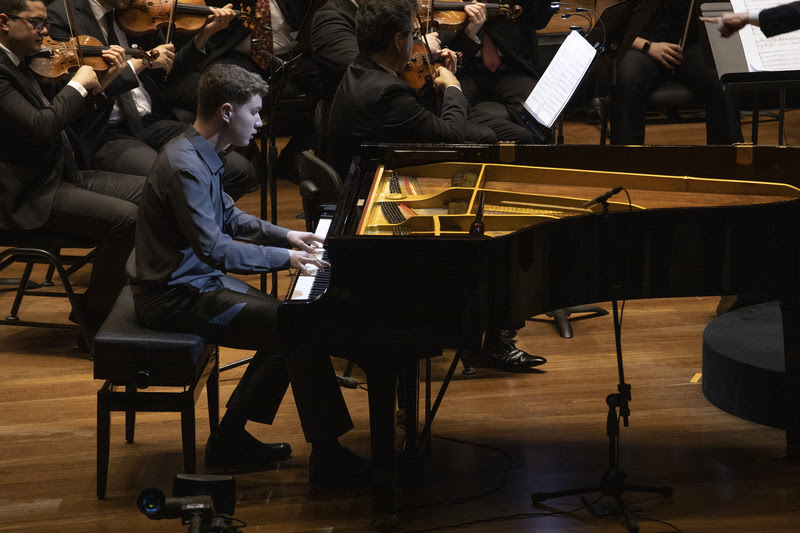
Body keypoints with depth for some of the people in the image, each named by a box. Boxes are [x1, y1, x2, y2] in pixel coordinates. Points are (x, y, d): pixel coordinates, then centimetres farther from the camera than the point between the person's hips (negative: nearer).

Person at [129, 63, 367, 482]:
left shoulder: (202, 156, 9)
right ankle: (327, 455, -8)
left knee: (290, 321, 10)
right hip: (175, 296, -11)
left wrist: (285, 235, 11)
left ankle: (230, 440, 13)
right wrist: (284, 257, -21)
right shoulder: (185, 167, -25)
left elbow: (229, 218, 23)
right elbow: (214, 249, -28)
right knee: (301, 332, -16)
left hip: (198, 279, 11)